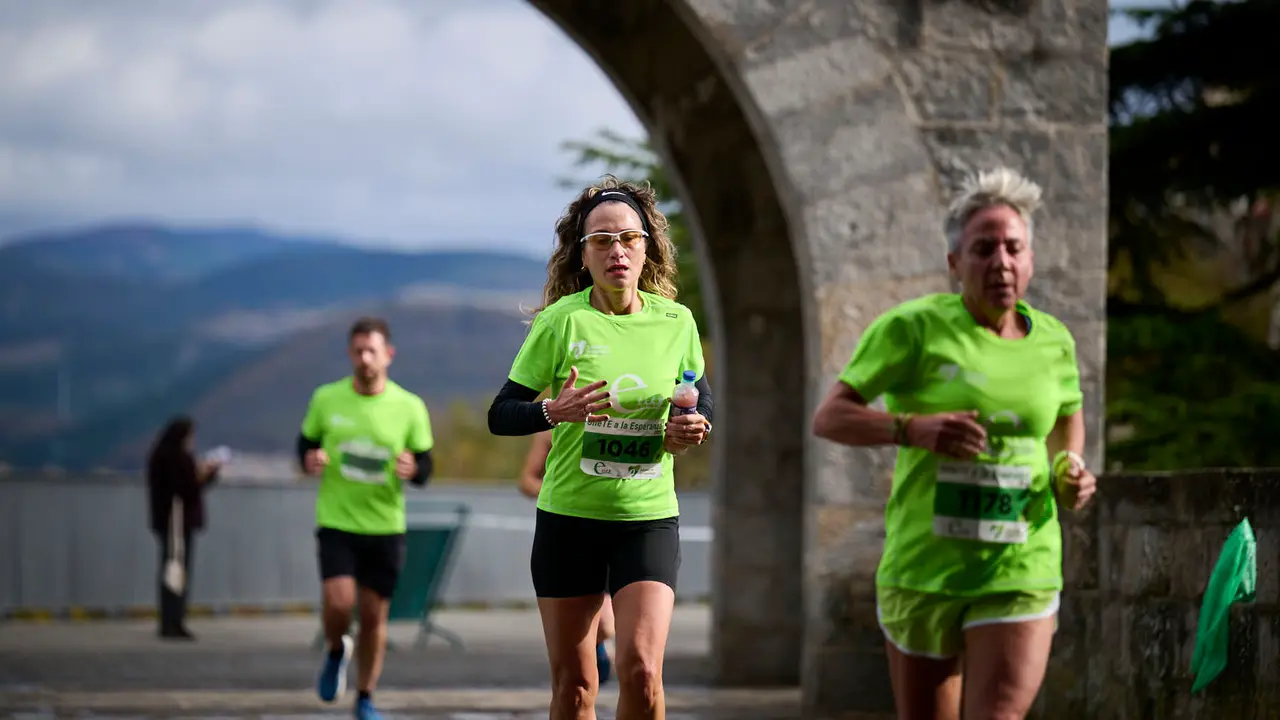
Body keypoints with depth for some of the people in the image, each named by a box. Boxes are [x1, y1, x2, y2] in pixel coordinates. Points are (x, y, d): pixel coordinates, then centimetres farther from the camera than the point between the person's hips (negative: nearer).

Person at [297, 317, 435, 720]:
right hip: (336, 522, -1)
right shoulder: (326, 399, -1)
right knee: (339, 601, -18)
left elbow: (425, 467, 3)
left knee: (374, 615, 5)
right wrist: (309, 460, -11)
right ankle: (336, 652, 17)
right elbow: (306, 443, 12)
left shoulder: (410, 407, -3)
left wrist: (412, 469, -21)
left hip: (385, 525, 1)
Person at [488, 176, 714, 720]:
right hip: (569, 517, -1)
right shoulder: (561, 321, -7)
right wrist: (554, 411, -25)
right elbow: (500, 415, -5)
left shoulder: (676, 322, 0)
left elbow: (700, 394, 19)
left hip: (649, 518, 1)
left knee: (640, 670, -16)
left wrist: (693, 427, -4)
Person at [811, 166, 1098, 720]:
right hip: (923, 570, -1)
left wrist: (1070, 468, 4)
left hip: (1020, 575, 1)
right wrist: (914, 429, -26)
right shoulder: (913, 328, -7)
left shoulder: (1052, 341, 5)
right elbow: (828, 418, -9)